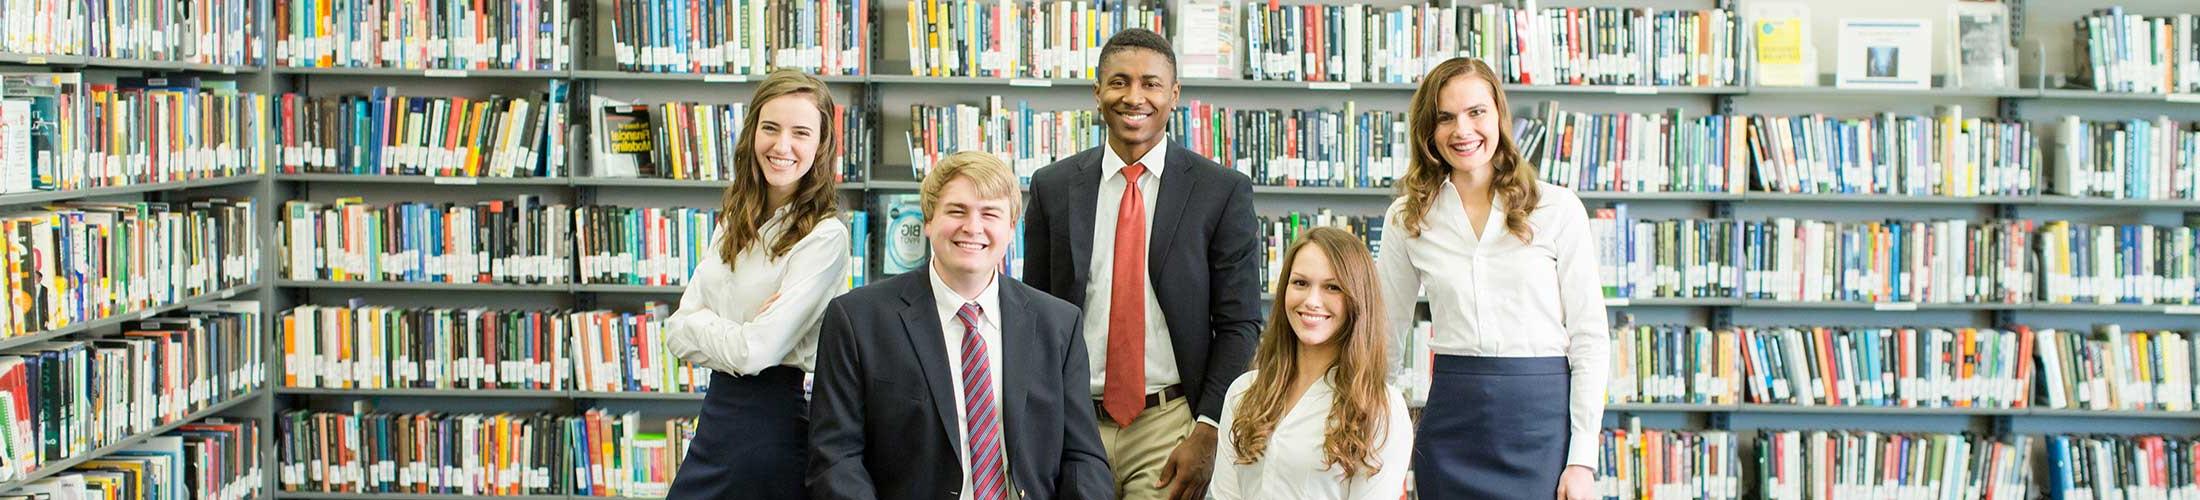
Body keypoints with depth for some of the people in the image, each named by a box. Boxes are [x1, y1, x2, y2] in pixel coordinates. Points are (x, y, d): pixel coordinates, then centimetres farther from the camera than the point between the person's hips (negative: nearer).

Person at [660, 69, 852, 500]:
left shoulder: (825, 236, -13)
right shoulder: (735, 222, 9)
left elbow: (756, 350, -20)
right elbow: (677, 334, 4)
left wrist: (701, 328, -3)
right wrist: (733, 336, -13)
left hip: (775, 419, -6)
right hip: (718, 411, 7)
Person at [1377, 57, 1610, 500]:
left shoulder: (1558, 209, -2)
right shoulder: (1406, 218, 5)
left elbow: (1589, 337, -3)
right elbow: (1386, 338, 12)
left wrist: (1583, 459, -8)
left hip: (1542, 417, -2)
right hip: (1452, 418, 2)